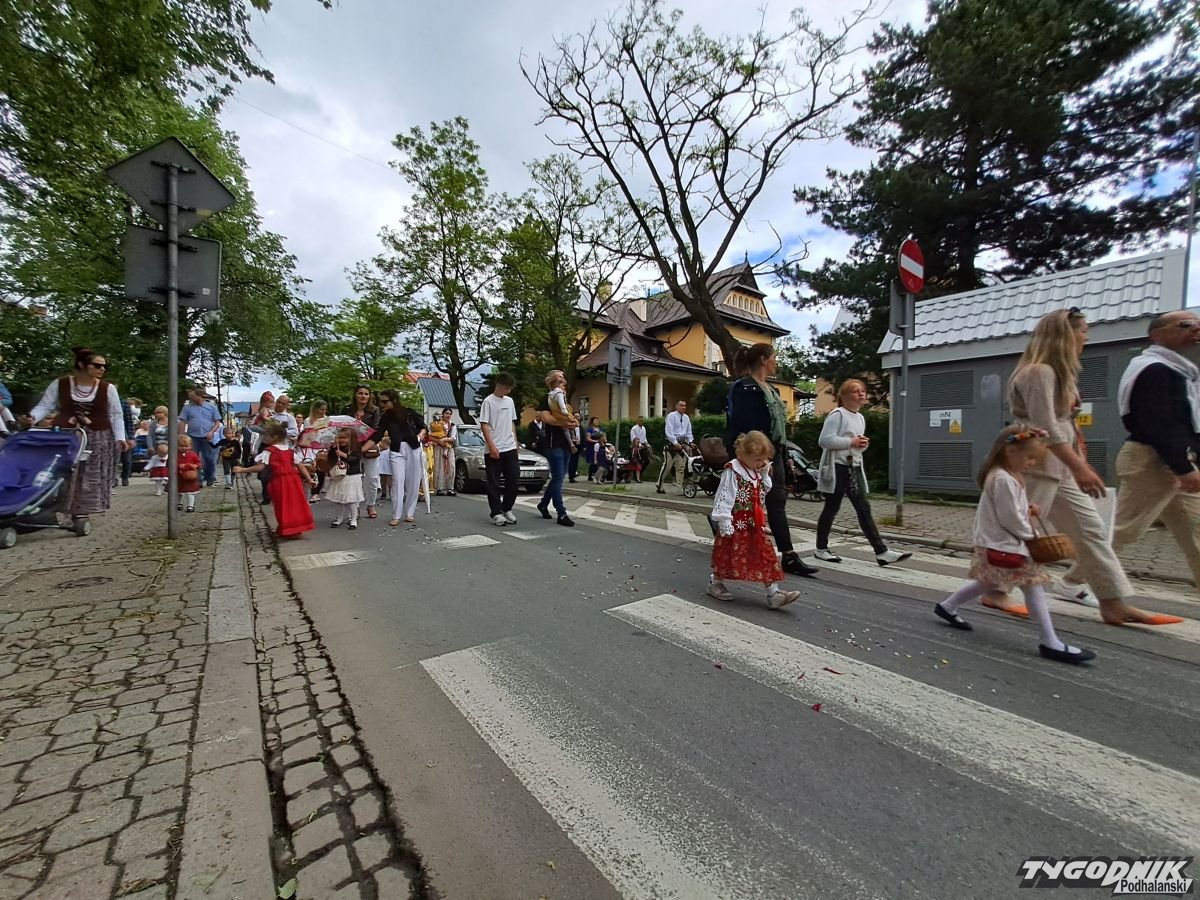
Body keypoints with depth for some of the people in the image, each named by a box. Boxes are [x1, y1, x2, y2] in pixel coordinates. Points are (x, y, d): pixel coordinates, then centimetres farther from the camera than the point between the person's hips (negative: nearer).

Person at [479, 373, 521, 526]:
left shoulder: (510, 401, 14)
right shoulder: (488, 401, -5)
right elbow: (484, 425, -10)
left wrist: (516, 444, 15)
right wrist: (492, 446, -17)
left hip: (510, 449, 6)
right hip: (494, 450, -6)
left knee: (514, 481, 5)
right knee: (494, 483, 1)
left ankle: (507, 509, 20)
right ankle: (496, 513, 9)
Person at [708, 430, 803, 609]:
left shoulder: (757, 472, 10)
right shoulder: (732, 471, -17)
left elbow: (764, 492, 18)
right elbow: (724, 499, -20)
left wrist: (765, 472, 4)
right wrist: (724, 523, -22)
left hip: (754, 524, 8)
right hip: (736, 524, -7)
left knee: (766, 556, 4)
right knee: (728, 556, 6)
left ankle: (774, 593, 8)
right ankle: (715, 583, 27)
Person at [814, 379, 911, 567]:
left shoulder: (860, 418, 16)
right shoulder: (837, 414, -11)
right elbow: (824, 440, -21)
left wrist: (863, 444, 3)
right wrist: (851, 442, -19)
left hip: (855, 468, 8)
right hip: (838, 468, -8)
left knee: (864, 509, 4)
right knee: (831, 509, 2)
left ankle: (881, 552, 4)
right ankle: (821, 548, 15)